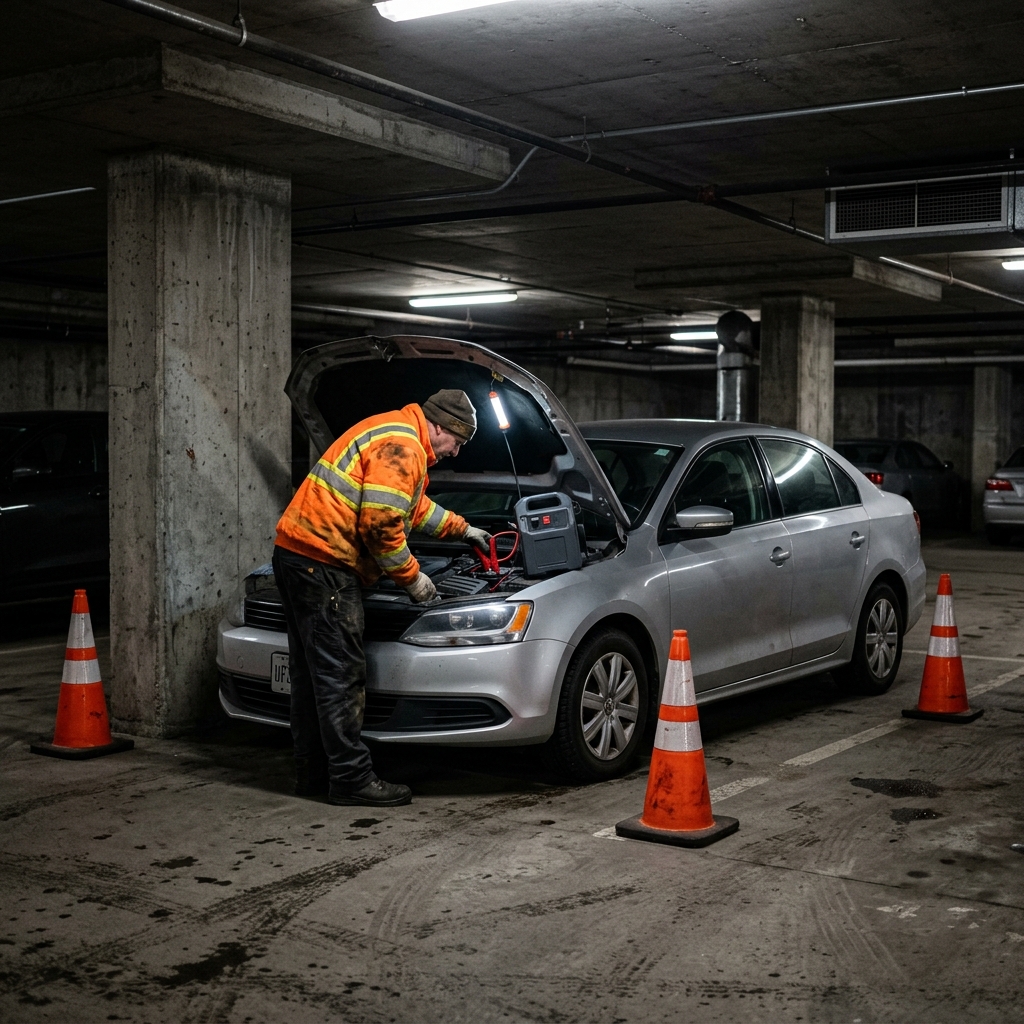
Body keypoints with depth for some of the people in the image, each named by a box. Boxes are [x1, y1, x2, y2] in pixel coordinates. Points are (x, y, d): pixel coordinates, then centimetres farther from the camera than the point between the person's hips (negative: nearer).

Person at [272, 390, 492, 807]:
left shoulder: (395, 435, 22)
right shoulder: (401, 447, -13)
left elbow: (415, 507, 37)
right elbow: (381, 524, -20)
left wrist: (462, 528, 44)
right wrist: (412, 577, -8)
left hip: (296, 553, 11)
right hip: (322, 561, -11)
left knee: (312, 671, 14)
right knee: (340, 674, -7)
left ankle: (313, 773, 21)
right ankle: (352, 779, -2)